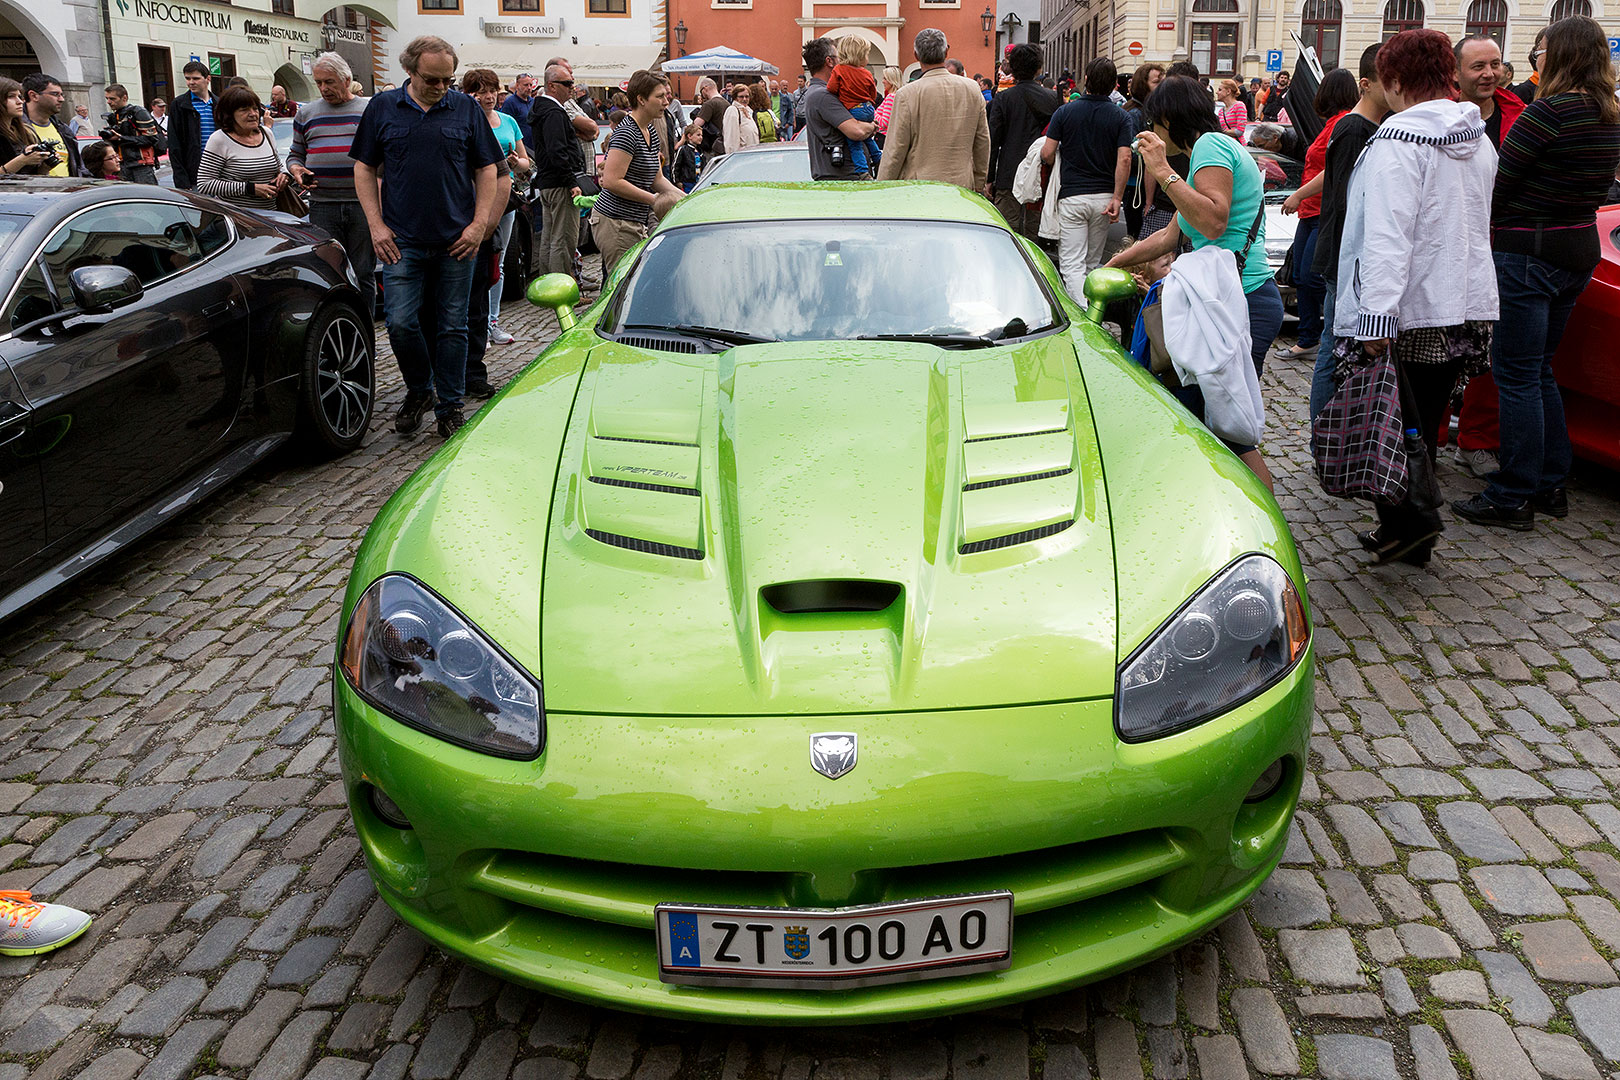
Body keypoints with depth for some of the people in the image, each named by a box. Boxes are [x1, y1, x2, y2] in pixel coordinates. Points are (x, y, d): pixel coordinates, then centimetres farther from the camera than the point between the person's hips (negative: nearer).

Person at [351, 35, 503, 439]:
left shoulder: (466, 109, 6)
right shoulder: (383, 107, 5)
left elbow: (487, 169, 8)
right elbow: (364, 168, 8)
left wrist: (479, 225, -3)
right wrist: (377, 225, -2)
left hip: (457, 240, 0)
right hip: (402, 240, 0)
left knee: (452, 327, 4)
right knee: (400, 323, -5)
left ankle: (449, 407, 15)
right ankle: (419, 391, 19)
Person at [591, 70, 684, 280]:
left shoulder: (650, 130, 14)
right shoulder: (626, 133, -16)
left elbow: (656, 178, 21)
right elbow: (611, 181, -23)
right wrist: (654, 200, -19)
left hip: (635, 222, 10)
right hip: (615, 223, -10)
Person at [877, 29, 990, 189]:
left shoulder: (906, 95, -9)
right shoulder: (972, 89, 6)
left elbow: (895, 150, -6)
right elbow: (983, 142, 13)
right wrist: (978, 186, 23)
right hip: (963, 187, 4)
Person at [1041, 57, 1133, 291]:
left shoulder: (1065, 112, -2)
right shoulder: (1120, 116, 0)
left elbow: (1047, 153, -4)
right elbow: (1124, 159, -10)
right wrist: (1117, 199, -7)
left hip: (1071, 195, -2)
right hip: (1103, 196, 3)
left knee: (1072, 264, -5)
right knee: (1092, 263, 16)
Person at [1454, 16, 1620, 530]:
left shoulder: (1549, 111, -17)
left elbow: (1499, 181, -14)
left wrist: (1484, 228, 2)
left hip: (1527, 253, -9)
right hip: (1579, 251, 9)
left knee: (1516, 375, -3)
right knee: (1539, 371, 18)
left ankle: (1512, 498, 2)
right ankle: (1550, 485, 24)